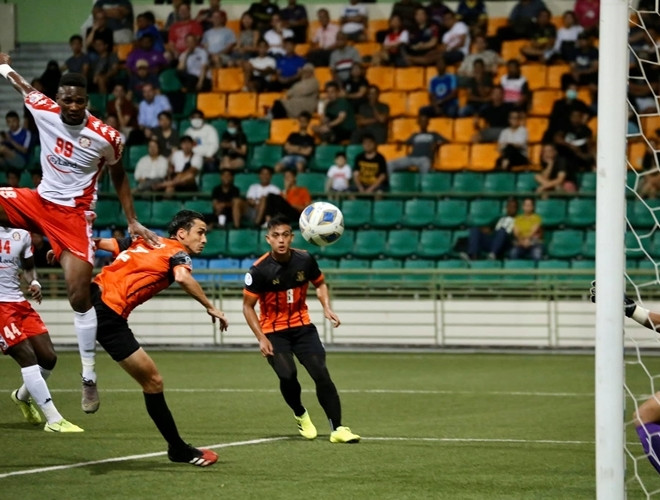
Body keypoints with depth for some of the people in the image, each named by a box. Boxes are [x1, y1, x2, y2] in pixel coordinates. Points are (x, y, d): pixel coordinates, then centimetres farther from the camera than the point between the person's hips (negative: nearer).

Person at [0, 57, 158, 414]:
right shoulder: (44, 110, -5)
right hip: (39, 201, 4)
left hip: (73, 214, -4)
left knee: (80, 296, -9)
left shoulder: (106, 138, -12)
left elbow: (118, 177, 5)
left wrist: (132, 222, 3)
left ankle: (89, 377, 1)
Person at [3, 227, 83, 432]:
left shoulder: (22, 234, 10)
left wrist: (34, 283, -1)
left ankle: (22, 396, 33)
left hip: (19, 303, 6)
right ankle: (54, 420, -15)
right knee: (28, 357, -15)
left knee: (48, 357, 2)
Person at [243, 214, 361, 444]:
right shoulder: (259, 270, -17)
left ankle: (337, 428, -7)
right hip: (274, 331, -2)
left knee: (321, 374, -11)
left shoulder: (305, 260, -8)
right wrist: (261, 338, -15)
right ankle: (301, 416, 9)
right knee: (288, 375, -21)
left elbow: (320, 283, 12)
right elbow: (248, 306, -8)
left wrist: (327, 308, -5)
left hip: (302, 326, 2)